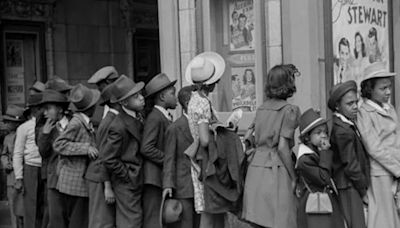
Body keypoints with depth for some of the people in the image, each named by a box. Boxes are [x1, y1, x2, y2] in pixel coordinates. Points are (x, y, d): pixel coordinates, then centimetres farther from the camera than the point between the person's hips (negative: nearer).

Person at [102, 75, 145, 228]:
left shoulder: (136, 118, 6)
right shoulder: (119, 127, -22)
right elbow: (108, 158, -20)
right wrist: (127, 176, -13)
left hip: (136, 180, 9)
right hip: (127, 182, -9)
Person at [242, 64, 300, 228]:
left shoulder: (261, 109, 15)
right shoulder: (289, 110, -6)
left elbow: (255, 140, 13)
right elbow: (282, 147, -12)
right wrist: (293, 177, -6)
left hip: (255, 167, 7)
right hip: (275, 170, -7)